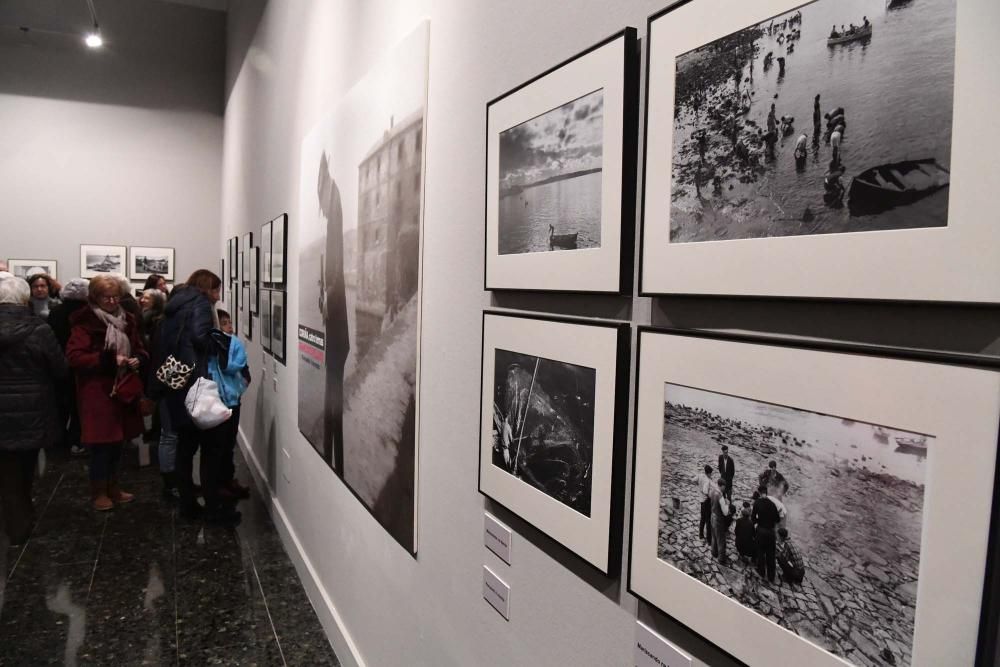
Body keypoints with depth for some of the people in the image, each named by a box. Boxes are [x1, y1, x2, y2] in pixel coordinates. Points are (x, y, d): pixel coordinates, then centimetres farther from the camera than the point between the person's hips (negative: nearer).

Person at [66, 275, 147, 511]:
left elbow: (140, 349, 19)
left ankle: (113, 486, 28)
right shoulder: (85, 322, -10)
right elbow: (74, 357, -17)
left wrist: (138, 359, -4)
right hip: (98, 391, -6)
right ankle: (98, 492, 14)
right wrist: (108, 360, -23)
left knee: (118, 441, 14)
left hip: (124, 389, 7)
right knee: (101, 443, -1)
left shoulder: (127, 320, 11)